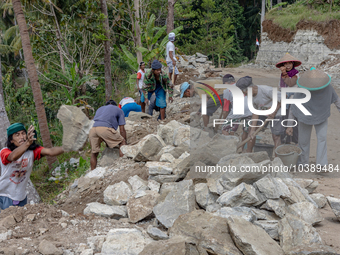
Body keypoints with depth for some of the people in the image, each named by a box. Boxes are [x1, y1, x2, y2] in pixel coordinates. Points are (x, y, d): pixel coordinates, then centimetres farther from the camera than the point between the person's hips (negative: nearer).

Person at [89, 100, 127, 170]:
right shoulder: (119, 110, 27)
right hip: (105, 128, -4)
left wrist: (107, 143, 47)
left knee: (94, 153, 19)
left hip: (93, 130, 5)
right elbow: (122, 130, 20)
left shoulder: (100, 109, 40)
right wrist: (125, 143, 30)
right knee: (122, 142, 12)